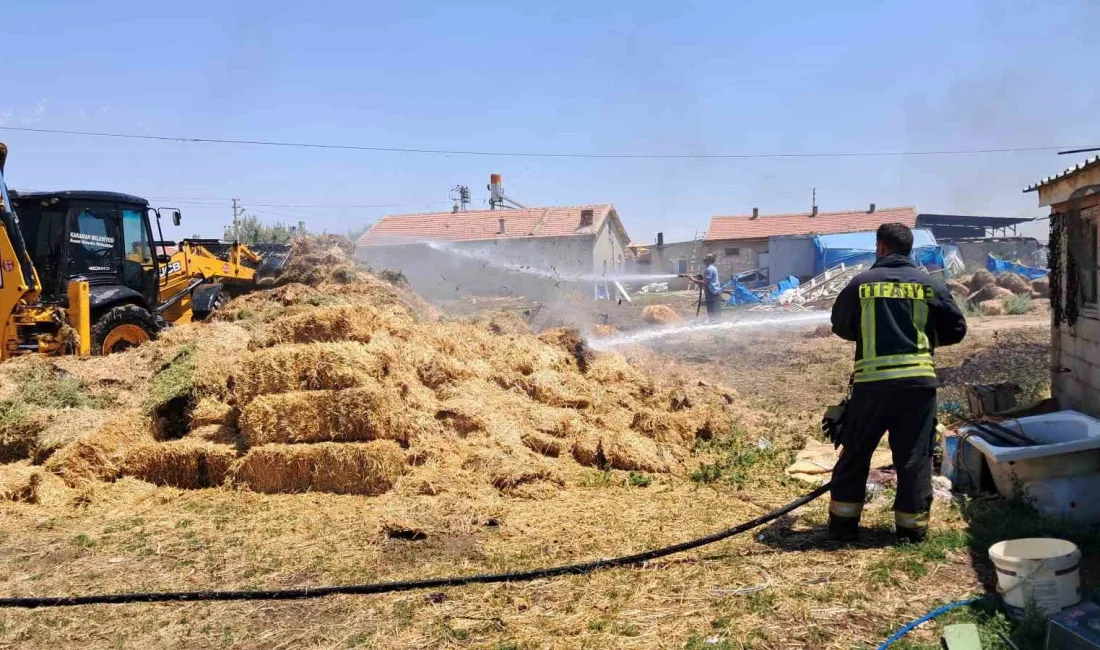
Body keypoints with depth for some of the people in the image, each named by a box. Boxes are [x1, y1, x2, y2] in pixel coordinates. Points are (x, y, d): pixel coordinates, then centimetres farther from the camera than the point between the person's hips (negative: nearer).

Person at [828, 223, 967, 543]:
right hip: (918, 380, 1)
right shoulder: (930, 285, 5)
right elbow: (956, 330, 10)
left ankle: (843, 522, 16)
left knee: (855, 452, 11)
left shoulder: (861, 283, 1)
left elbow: (841, 327, 12)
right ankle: (912, 525, 15)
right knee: (914, 456, 10)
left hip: (872, 381, -1)